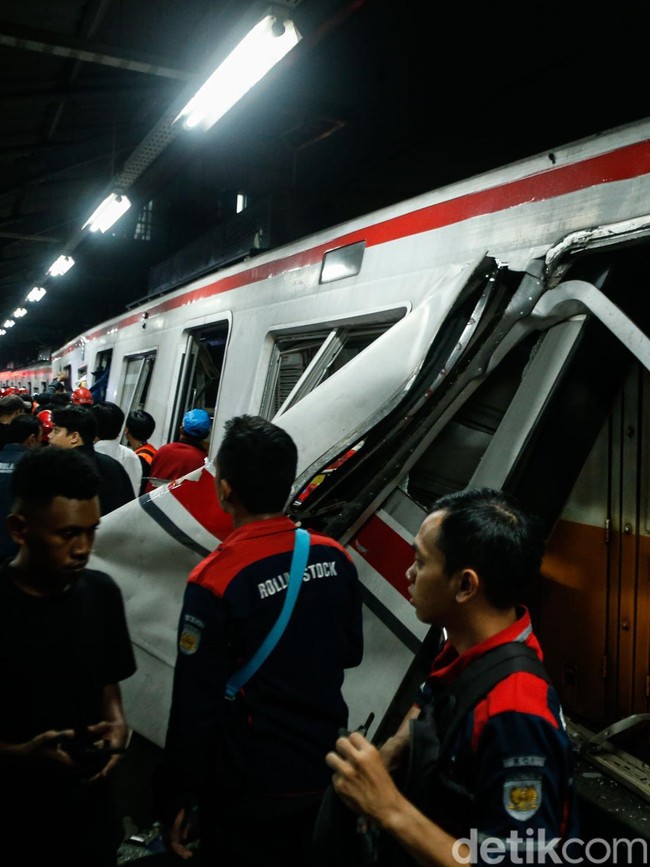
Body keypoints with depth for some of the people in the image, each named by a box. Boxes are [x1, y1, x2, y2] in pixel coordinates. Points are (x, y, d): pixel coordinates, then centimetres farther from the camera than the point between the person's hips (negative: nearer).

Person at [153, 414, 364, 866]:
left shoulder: (215, 579, -24)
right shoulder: (335, 558, -8)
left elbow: (196, 705, -19)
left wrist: (176, 798, -6)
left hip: (248, 784, -5)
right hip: (321, 770, 5)